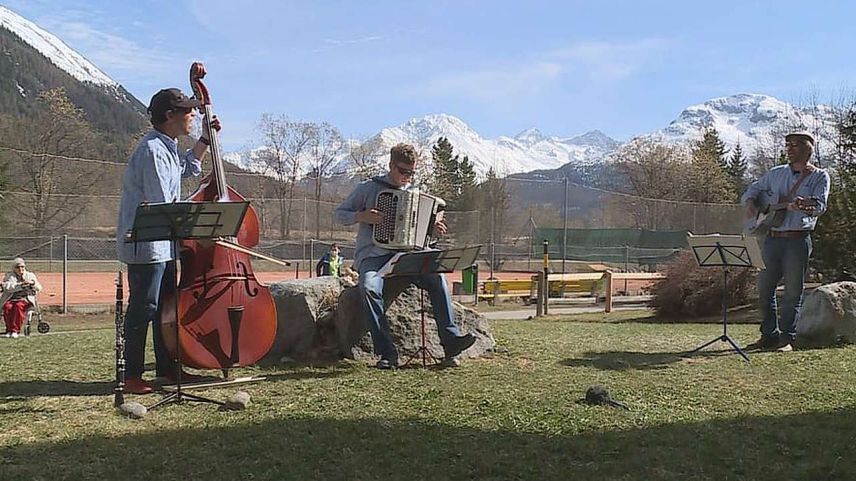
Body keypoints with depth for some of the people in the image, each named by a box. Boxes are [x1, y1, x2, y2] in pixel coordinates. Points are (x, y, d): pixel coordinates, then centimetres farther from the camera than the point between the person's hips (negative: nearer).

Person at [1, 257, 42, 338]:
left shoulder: (30, 275, 16)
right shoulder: (9, 276, 12)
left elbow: (38, 288, 6)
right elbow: (7, 287, -8)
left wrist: (32, 283, -16)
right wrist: (20, 285, -19)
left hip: (25, 299, -1)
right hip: (11, 299, 1)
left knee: (19, 305, -35)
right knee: (8, 306, -33)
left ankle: (15, 330, -31)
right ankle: (9, 330, -18)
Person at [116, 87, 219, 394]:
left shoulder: (167, 147, 13)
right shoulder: (152, 150, -19)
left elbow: (187, 167, 36)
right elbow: (163, 206, -22)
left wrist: (205, 140, 24)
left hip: (162, 245, 10)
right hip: (146, 245, -10)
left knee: (167, 307, 16)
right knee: (143, 309, -3)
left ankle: (167, 368, 26)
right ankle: (132, 375, 7)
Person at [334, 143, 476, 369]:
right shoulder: (368, 188, 5)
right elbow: (340, 214, 6)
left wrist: (434, 227, 5)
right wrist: (362, 216, -14)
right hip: (373, 257, -3)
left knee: (437, 278, -24)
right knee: (369, 288, -35)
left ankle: (451, 341, -24)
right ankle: (387, 354, -31)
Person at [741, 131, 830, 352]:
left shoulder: (819, 176, 3)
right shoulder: (775, 174, 16)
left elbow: (820, 204, -11)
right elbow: (753, 189, 23)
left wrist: (805, 206, -33)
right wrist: (750, 203, 1)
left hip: (798, 240, -4)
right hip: (772, 238, 4)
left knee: (793, 292, -2)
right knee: (764, 288, 5)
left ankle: (787, 338, 6)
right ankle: (769, 335, 15)